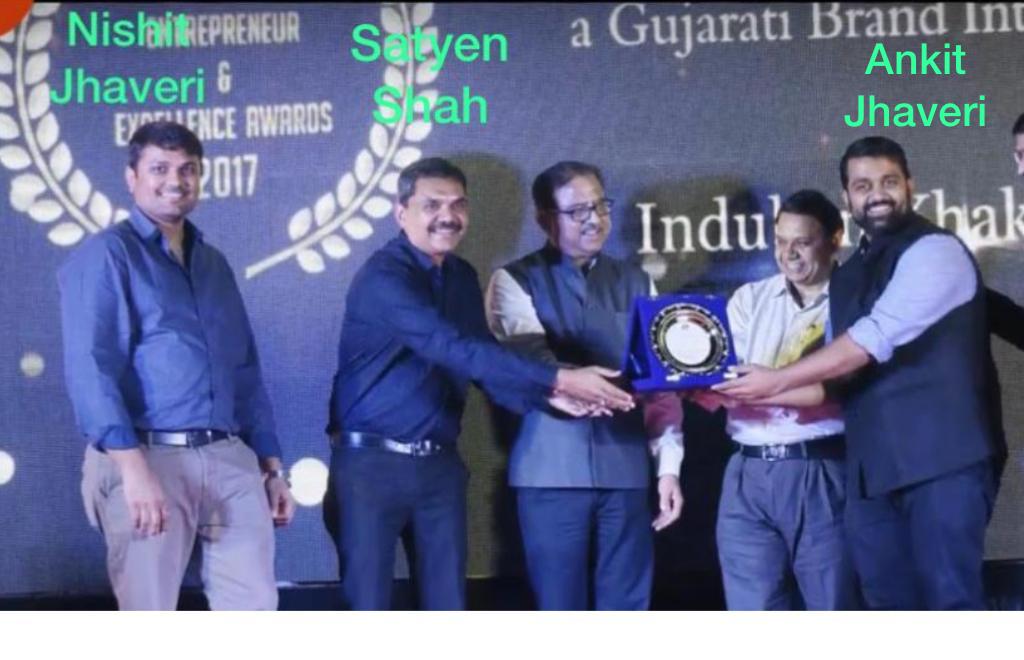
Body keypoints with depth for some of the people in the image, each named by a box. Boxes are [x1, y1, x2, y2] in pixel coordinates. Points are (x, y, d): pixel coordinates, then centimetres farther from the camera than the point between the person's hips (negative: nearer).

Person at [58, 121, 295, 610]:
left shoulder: (214, 263, 20)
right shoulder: (106, 256, -2)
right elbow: (90, 368, -14)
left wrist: (271, 466, 16)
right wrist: (134, 468, -23)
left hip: (230, 460, 6)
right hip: (150, 458, -6)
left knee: (254, 606, 4)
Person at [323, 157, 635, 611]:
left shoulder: (462, 277, 10)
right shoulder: (383, 278, -17)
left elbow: (482, 364, 7)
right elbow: (456, 350, -27)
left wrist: (548, 395, -12)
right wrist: (556, 378, -30)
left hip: (440, 464, 7)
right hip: (371, 463, -7)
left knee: (448, 604, 9)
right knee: (367, 607, -1)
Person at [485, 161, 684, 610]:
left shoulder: (636, 284, 12)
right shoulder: (517, 282, 0)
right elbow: (535, 368, -15)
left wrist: (669, 466, 0)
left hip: (625, 468, 3)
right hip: (552, 470, -3)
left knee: (626, 611, 8)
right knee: (560, 612, 3)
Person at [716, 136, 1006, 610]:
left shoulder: (934, 251, -7)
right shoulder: (847, 277, 19)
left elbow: (875, 339, -17)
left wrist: (777, 380, -12)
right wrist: (750, 392, 6)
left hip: (943, 457, -8)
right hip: (873, 468, 8)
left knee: (950, 601, -10)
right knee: (892, 606, 8)